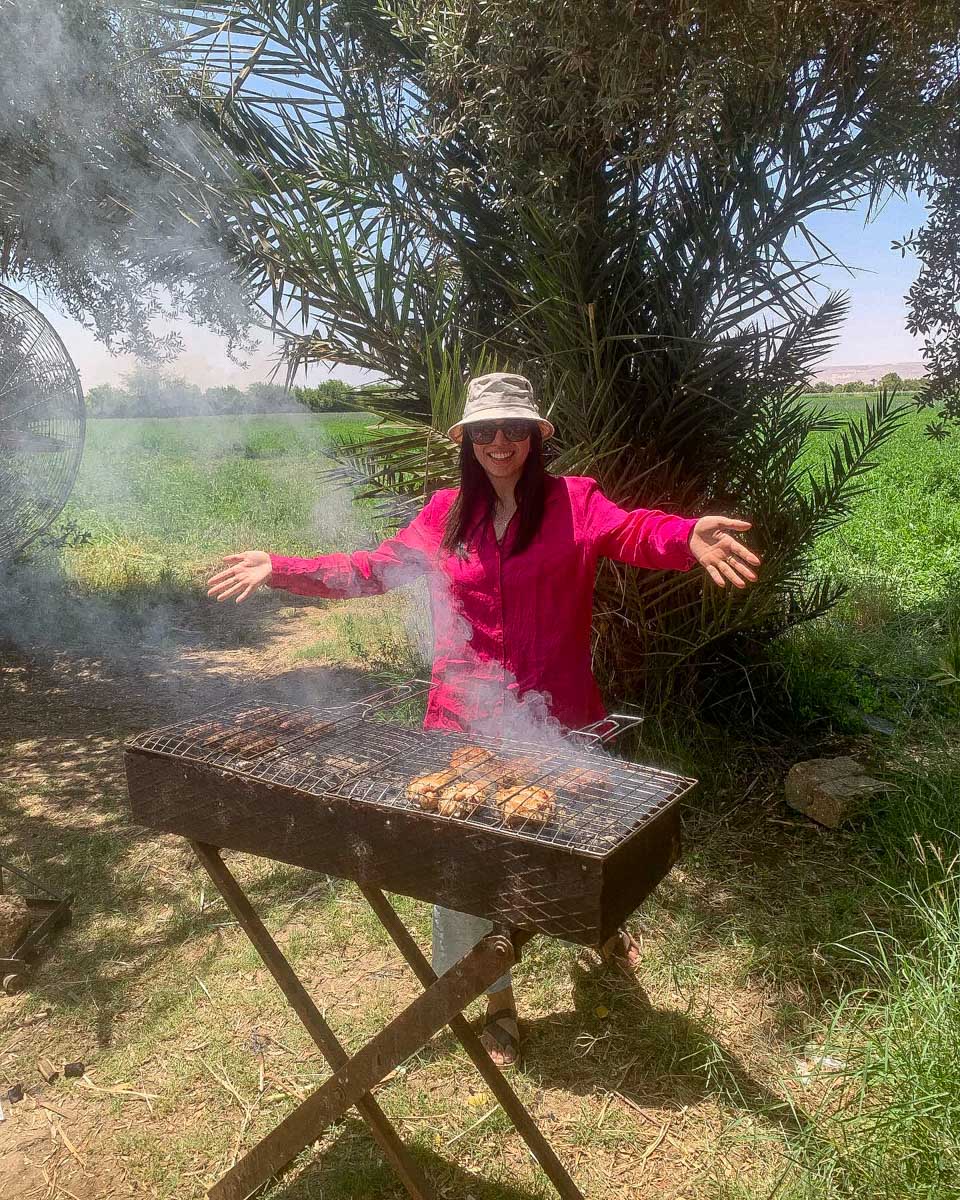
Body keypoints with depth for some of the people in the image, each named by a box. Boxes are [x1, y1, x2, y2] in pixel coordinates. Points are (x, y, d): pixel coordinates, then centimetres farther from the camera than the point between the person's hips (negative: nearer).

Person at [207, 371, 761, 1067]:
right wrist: (280, 569, 7)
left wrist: (687, 538, -46)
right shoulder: (447, 514, 5)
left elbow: (629, 532, -24)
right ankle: (500, 1003, 34)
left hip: (556, 719, -2)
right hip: (465, 722, 3)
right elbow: (376, 568, 11)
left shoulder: (573, 502, -6)